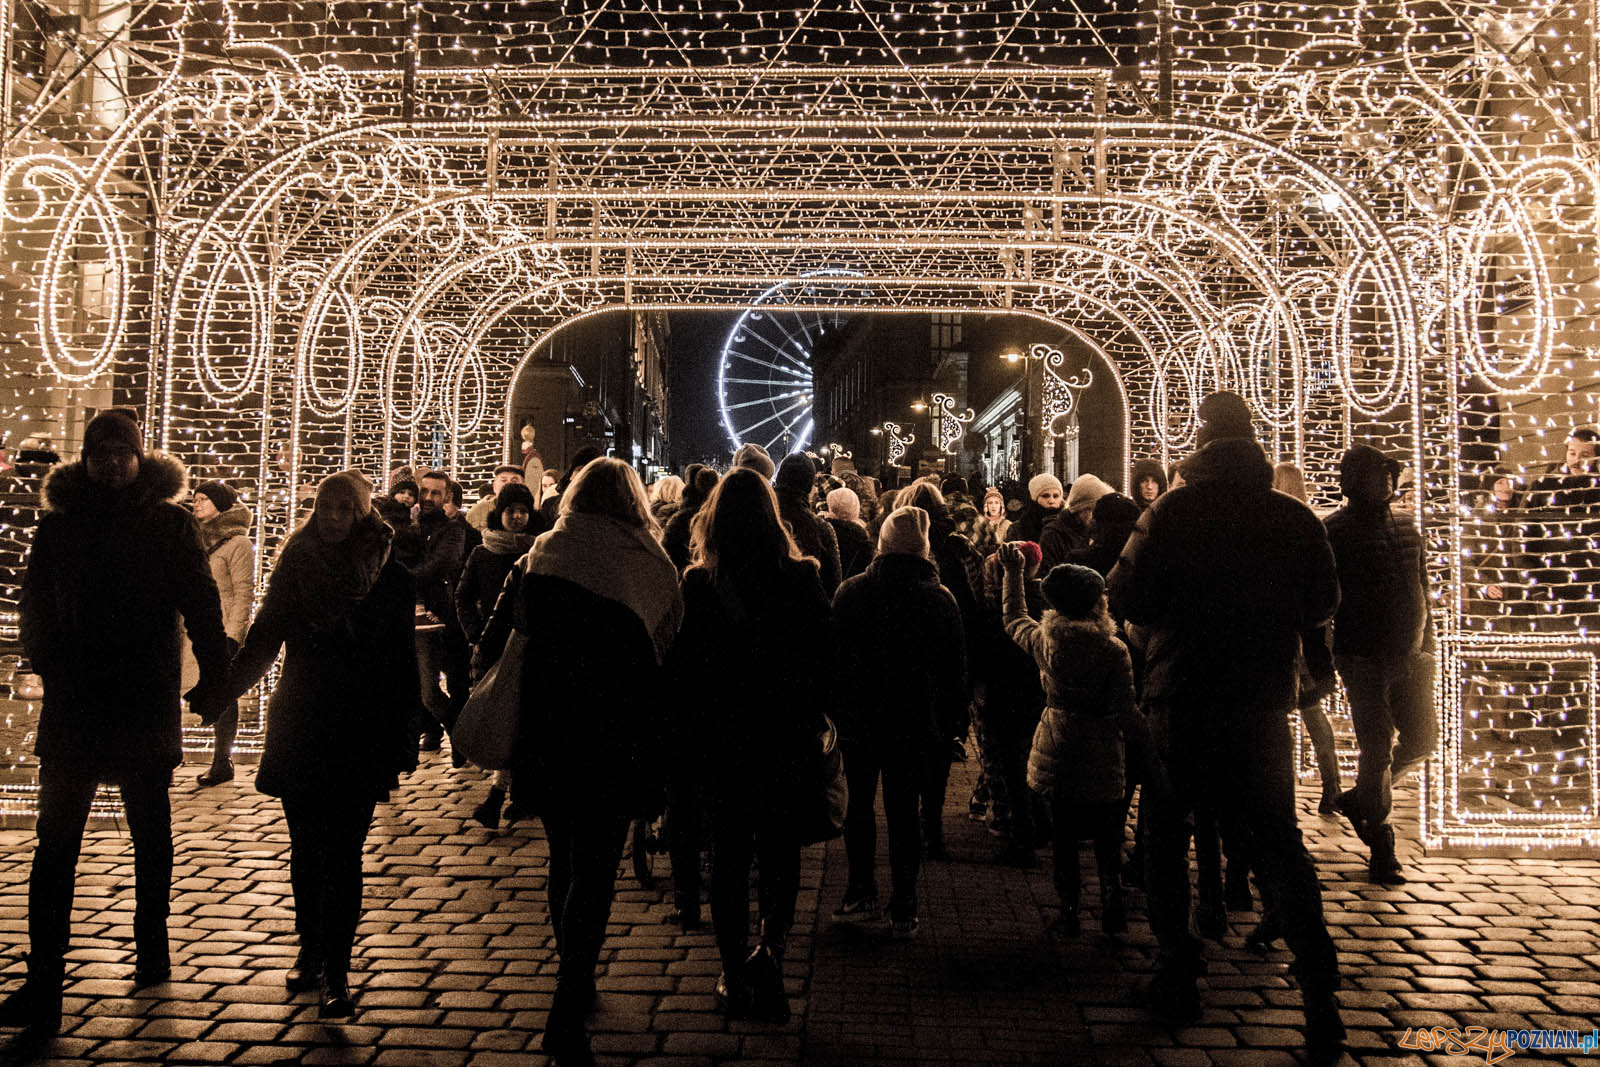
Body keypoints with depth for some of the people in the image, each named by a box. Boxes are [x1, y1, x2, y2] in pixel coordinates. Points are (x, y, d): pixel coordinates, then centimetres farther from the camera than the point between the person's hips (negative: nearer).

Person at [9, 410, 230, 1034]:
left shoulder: (169, 522, -1)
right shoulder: (57, 524, 5)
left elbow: (199, 602, -4)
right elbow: (37, 606, 9)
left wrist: (214, 676, -10)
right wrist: (47, 666, -3)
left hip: (147, 702, -1)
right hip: (72, 705, 1)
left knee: (151, 836, 14)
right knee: (55, 843, -2)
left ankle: (152, 947, 31)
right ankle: (43, 985, 2)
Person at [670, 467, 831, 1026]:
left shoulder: (698, 582, -9)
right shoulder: (801, 576, -8)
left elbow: (683, 662, -5)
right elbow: (825, 650, -3)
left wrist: (687, 727, 6)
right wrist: (818, 715, 10)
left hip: (720, 734, 0)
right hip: (787, 733, 0)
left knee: (728, 849, 11)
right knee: (780, 843, 16)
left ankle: (735, 972, 18)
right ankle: (772, 949, 1)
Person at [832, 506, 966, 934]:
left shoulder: (852, 591, -7)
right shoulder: (941, 599, -6)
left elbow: (833, 654, -2)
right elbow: (957, 671, 0)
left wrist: (832, 707, 7)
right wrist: (948, 721, 9)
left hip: (859, 720, 0)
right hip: (915, 723, 0)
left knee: (860, 805, 17)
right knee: (903, 812, 9)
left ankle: (861, 894, 22)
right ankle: (903, 907, 15)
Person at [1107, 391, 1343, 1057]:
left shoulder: (1172, 511, -10)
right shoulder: (1296, 519, -3)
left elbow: (1126, 600, -11)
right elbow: (1321, 607, 8)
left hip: (1180, 701, -2)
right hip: (1264, 704, 2)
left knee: (1165, 833, 13)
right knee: (1277, 840, 12)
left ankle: (1178, 975, 19)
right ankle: (1320, 995, 7)